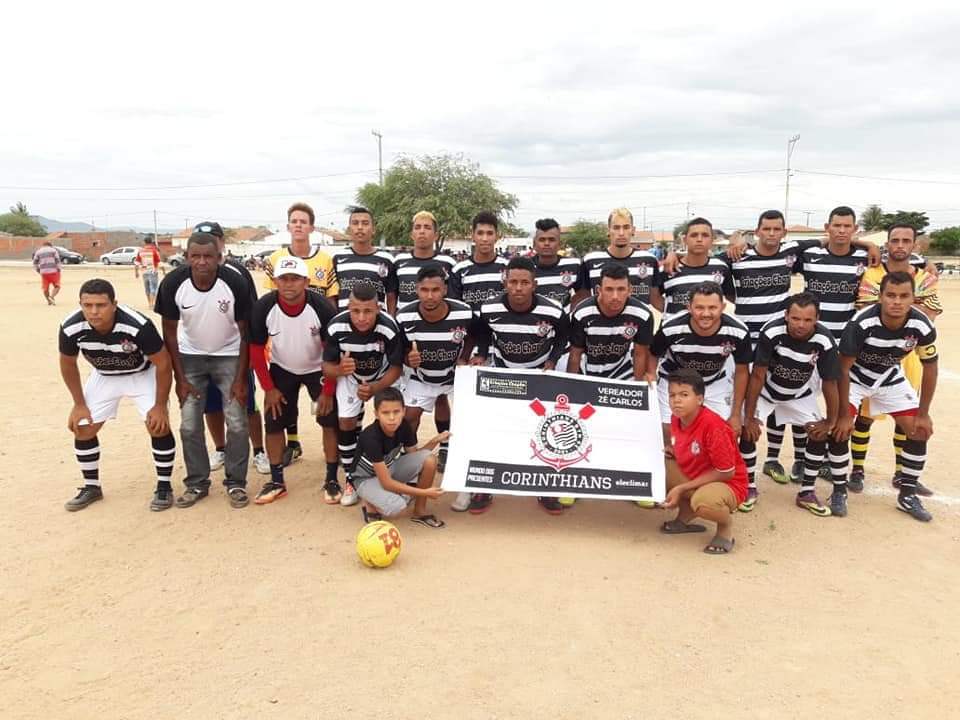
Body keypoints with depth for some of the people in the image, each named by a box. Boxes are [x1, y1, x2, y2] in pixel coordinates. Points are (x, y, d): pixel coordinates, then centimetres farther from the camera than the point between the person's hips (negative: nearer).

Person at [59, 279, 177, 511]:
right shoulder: (71, 328, -27)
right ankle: (91, 487, 22)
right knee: (82, 429, 1)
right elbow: (68, 364, -5)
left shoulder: (138, 325, -39)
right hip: (103, 376, 4)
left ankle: (164, 486, 2)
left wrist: (160, 405, -20)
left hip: (143, 374, -3)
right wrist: (79, 404, -1)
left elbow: (163, 363, -25)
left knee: (158, 425, -16)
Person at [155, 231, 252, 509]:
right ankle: (197, 483, 16)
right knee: (190, 425, -1)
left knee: (237, 423, -6)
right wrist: (180, 378, -9)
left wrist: (240, 379, -15)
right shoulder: (172, 283, -20)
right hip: (191, 356, 2)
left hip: (229, 356, -1)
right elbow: (170, 333, -8)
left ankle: (236, 483, 10)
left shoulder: (236, 283, -24)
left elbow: (246, 334, -14)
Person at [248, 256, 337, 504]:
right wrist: (269, 388, -9)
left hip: (317, 369, -1)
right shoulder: (263, 307, -23)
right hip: (282, 370, 2)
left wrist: (328, 391, -15)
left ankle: (332, 480, 9)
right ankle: (277, 482, 17)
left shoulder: (321, 307, -28)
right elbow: (256, 349, -10)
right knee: (274, 424, 1)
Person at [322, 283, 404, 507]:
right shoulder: (336, 327, -32)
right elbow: (327, 367, -20)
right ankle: (351, 480, 10)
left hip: (384, 376, -1)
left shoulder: (390, 328, -37)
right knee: (346, 423, -8)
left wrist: (375, 388, -41)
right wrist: (339, 370, -44)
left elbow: (396, 368, -24)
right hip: (350, 375, 1)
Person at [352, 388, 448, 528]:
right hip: (367, 478, -6)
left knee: (429, 459, -18)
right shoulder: (371, 437, -34)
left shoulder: (403, 426, -16)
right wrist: (424, 492, -29)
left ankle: (420, 511, -1)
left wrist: (435, 441, -16)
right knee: (397, 507, -35)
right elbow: (386, 483, -31)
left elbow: (415, 456, 1)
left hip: (390, 468, 6)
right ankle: (370, 504, 1)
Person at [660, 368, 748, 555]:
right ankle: (686, 516, 10)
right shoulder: (676, 418, -6)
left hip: (727, 484, -8)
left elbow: (726, 472, -24)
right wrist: (670, 450, -9)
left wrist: (681, 489, -22)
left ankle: (726, 525, -3)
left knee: (702, 500, -40)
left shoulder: (713, 426, -29)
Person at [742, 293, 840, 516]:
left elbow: (829, 383, -16)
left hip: (800, 394, 2)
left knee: (820, 434, -6)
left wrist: (830, 421, -7)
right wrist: (749, 417, -22)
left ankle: (807, 493, 10)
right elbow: (757, 376, -26)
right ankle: (749, 485, 7)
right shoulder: (771, 332, -34)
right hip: (765, 390, -2)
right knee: (748, 432, -15)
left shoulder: (825, 341, -29)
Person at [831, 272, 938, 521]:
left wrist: (923, 414, -5)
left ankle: (907, 495, 14)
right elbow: (843, 369, -25)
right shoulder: (862, 323, -34)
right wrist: (844, 415, -24)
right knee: (841, 429, -19)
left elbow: (930, 369, -8)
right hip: (855, 377, -3)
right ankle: (839, 491, -1)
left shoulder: (922, 326, -24)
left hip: (891, 378, 4)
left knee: (920, 431, -2)